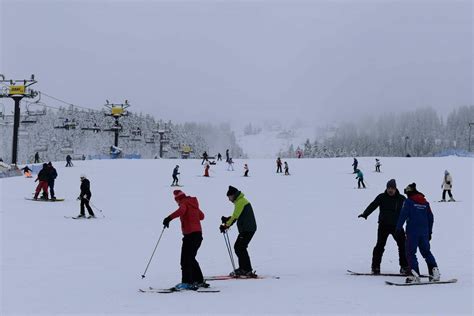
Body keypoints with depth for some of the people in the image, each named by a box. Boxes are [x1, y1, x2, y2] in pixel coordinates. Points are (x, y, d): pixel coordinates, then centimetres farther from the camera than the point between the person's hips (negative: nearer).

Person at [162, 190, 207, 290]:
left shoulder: (184, 203, -7)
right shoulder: (193, 204, 17)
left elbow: (181, 211, -31)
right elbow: (201, 216, 31)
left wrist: (169, 218, -38)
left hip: (190, 234, -9)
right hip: (198, 233, 9)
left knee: (185, 260, -8)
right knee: (191, 258, 19)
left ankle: (187, 282, -12)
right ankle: (199, 281, 21)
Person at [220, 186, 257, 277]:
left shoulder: (241, 202, -13)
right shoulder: (240, 201, 20)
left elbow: (235, 216, -19)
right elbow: (235, 216, 19)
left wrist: (226, 225, -14)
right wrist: (227, 220, 3)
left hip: (248, 229, -10)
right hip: (245, 229, 10)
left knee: (240, 248, -10)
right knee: (238, 247, 12)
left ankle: (248, 270, -11)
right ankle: (243, 268, 16)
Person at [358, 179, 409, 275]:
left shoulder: (401, 199, 4)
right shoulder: (381, 197, -1)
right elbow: (373, 205, -12)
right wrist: (365, 214, -28)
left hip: (396, 225, 2)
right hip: (383, 225, -2)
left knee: (403, 245, -1)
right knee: (380, 245, -3)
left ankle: (404, 267, 11)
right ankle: (375, 266, 6)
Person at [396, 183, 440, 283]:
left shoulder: (409, 201, -3)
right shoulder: (425, 202, 14)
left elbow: (403, 215, -11)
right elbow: (431, 218, 17)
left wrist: (399, 228, -7)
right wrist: (429, 232, 24)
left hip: (412, 232, -5)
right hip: (424, 232, 6)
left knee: (411, 253, -2)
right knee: (426, 252, 16)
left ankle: (415, 275, -11)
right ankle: (434, 271, 8)